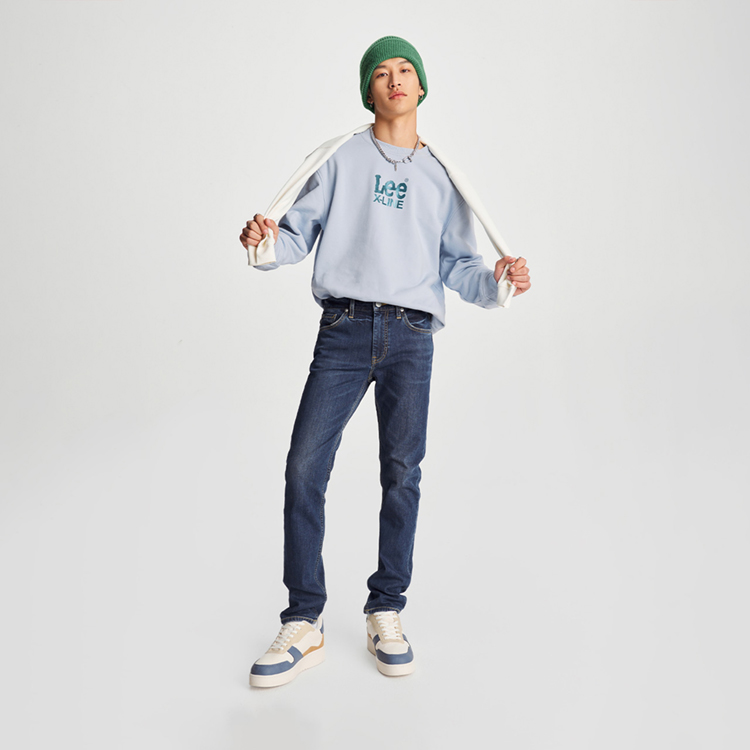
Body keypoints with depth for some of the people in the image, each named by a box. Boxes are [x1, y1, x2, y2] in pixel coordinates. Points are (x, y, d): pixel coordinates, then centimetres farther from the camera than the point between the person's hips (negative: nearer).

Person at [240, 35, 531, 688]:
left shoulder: (441, 175, 18)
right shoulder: (341, 157, 14)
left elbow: (456, 265, 15)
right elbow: (300, 231, 8)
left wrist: (496, 278, -4)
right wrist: (265, 241, -13)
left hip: (412, 339, 1)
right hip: (344, 330, -1)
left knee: (402, 475, 2)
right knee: (305, 470, -8)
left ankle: (387, 612, 17)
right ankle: (304, 623, 3)